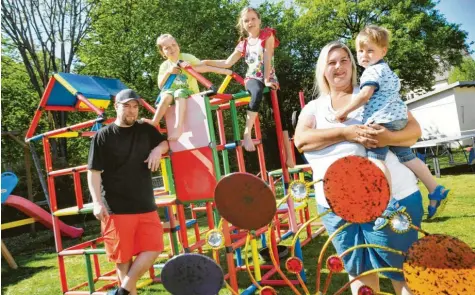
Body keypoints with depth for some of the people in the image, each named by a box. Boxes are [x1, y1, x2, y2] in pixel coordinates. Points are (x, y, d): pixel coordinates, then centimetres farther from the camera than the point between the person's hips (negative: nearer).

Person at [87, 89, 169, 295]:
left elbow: (165, 143, 24)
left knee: (153, 248, 0)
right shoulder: (103, 136, -2)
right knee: (123, 256, 3)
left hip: (146, 206, 4)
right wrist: (97, 202, -14)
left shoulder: (146, 130, 9)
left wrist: (158, 149, 0)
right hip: (116, 208, -4)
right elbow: (94, 172, -4)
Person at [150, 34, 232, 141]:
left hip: (190, 93, -2)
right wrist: (168, 72, -13)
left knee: (180, 93, -36)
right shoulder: (164, 66, 7)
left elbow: (204, 67, -8)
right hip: (173, 91, 3)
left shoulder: (187, 58, 0)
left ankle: (178, 126, -45)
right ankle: (154, 122, -34)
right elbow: (160, 86, -2)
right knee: (166, 95, -32)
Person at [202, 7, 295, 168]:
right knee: (258, 91, -39)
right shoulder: (243, 44, 12)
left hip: (270, 79, 0)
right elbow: (227, 63, 12)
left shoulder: (267, 34, 4)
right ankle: (247, 133, -43)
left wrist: (267, 80, -17)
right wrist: (206, 62, 4)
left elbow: (267, 58, -8)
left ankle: (289, 158, -4)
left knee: (281, 118, -8)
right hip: (252, 79, 0)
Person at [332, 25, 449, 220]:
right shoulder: (388, 71, 27)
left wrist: (345, 111, -11)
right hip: (399, 118, 11)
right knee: (406, 156, 16)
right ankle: (435, 190, 22)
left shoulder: (372, 71, -5)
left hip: (382, 119, -11)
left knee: (375, 158, -18)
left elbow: (365, 95, -17)